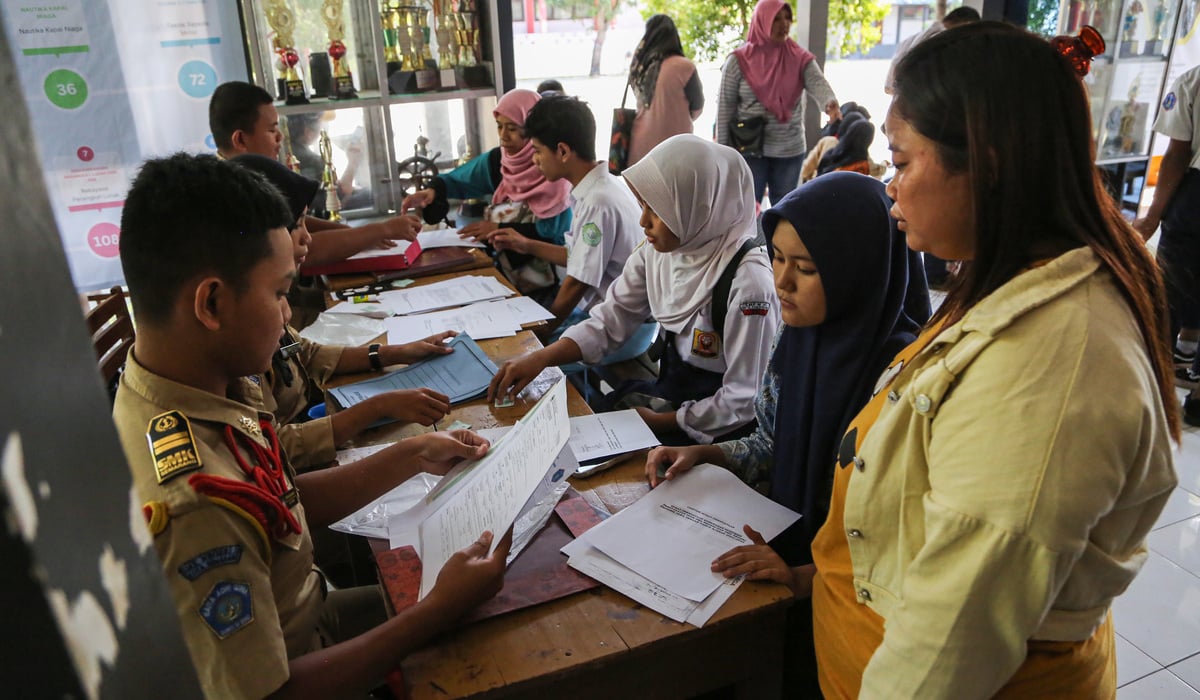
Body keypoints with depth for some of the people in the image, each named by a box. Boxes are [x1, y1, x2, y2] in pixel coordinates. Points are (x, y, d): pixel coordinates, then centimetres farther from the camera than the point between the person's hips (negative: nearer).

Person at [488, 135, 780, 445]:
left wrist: (657, 422, -16)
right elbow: (609, 321, -2)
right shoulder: (657, 251, -5)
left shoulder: (746, 281, -27)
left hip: (714, 430, -6)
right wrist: (539, 358, -17)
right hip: (669, 389, 6)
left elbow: (744, 401, -21)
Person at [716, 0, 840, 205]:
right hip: (749, 150, -2)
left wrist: (830, 104, -40)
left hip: (790, 150, 2)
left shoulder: (800, 59, 0)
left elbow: (818, 84, -17)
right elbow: (725, 107, -4)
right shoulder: (739, 61, -5)